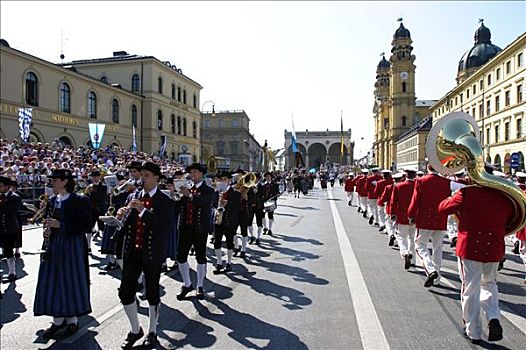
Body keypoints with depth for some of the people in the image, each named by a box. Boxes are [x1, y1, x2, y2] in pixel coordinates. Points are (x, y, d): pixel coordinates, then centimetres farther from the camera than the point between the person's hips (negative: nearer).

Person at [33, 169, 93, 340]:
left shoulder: (79, 201, -11)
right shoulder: (53, 200, 8)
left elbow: (86, 225, -16)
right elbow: (49, 221, 20)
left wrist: (60, 225, -21)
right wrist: (47, 228, -2)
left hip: (72, 246, -6)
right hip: (53, 246, 6)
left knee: (71, 281, 3)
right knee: (53, 282, 10)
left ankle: (72, 319, 20)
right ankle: (58, 319, 25)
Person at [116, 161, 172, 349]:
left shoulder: (164, 201, -8)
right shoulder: (132, 197, 7)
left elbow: (163, 226, -21)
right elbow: (125, 226, 8)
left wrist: (143, 210, -27)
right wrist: (121, 217, -14)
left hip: (152, 254, -4)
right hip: (131, 252, 5)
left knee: (152, 294, 9)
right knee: (125, 292, 7)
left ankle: (152, 332, 30)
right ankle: (135, 330, 30)